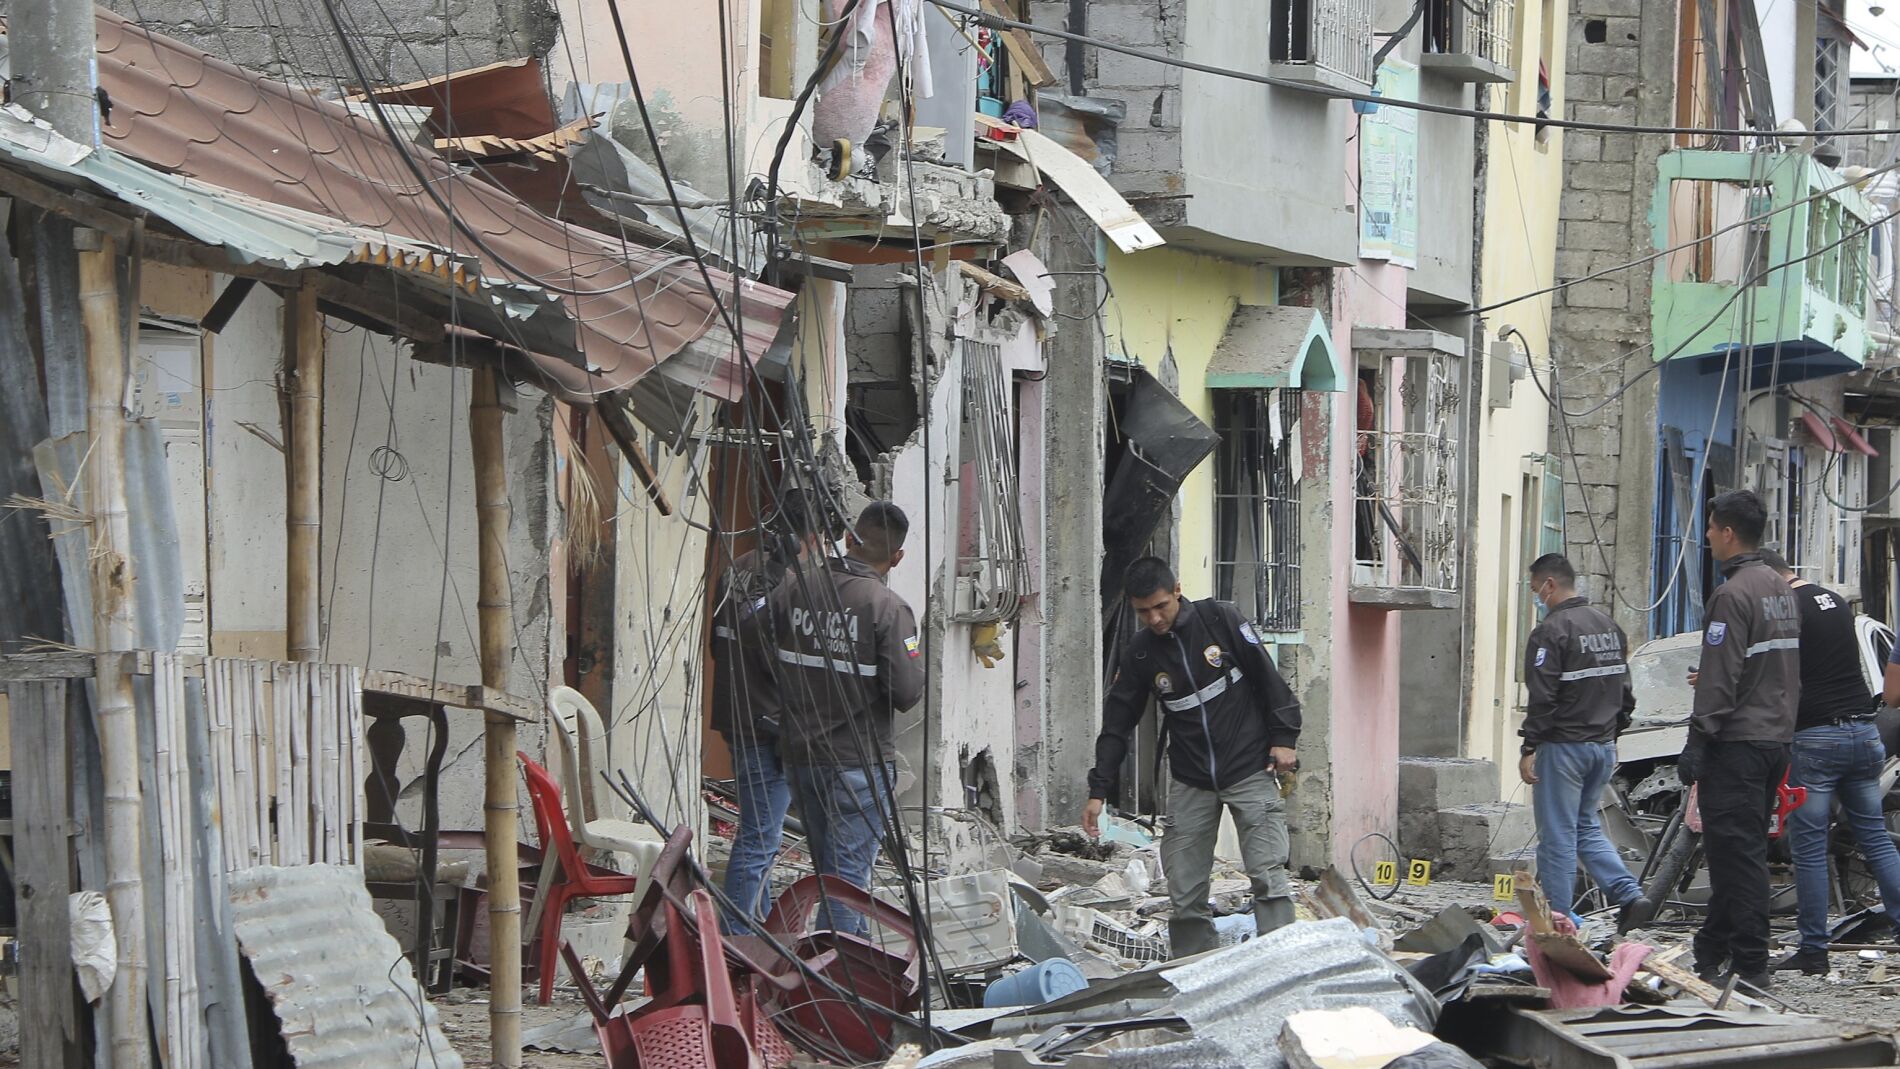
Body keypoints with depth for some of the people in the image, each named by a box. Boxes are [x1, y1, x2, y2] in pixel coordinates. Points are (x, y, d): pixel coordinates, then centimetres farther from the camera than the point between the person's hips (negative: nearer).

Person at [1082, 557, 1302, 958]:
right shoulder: (1139, 653, 1)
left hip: (1250, 771, -3)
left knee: (1268, 877, -12)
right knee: (1185, 894, -1)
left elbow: (1268, 677, 0)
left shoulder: (1220, 619, -6)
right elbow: (1117, 723, 6)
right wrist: (1098, 790, 1)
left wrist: (1283, 738, -3)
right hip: (1191, 785, 3)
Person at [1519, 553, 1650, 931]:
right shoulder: (1610, 626, 11)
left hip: (1563, 747, -8)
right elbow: (1625, 691, 16)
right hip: (1603, 747, 8)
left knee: (1558, 835, 0)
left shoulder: (1551, 631, -15)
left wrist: (1529, 748, -14)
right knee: (1586, 827, 18)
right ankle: (1629, 894, 3)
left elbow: (1543, 698, -19)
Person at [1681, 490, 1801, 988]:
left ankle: (1750, 964, -9)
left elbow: (1720, 680, -19)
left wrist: (1697, 741, -16)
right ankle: (1712, 950, 23)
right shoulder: (1782, 589, 14)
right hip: (1776, 737, 9)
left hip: (1737, 740, -9)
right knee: (1744, 849, 14)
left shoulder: (1732, 595, -15)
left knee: (1736, 850, -8)